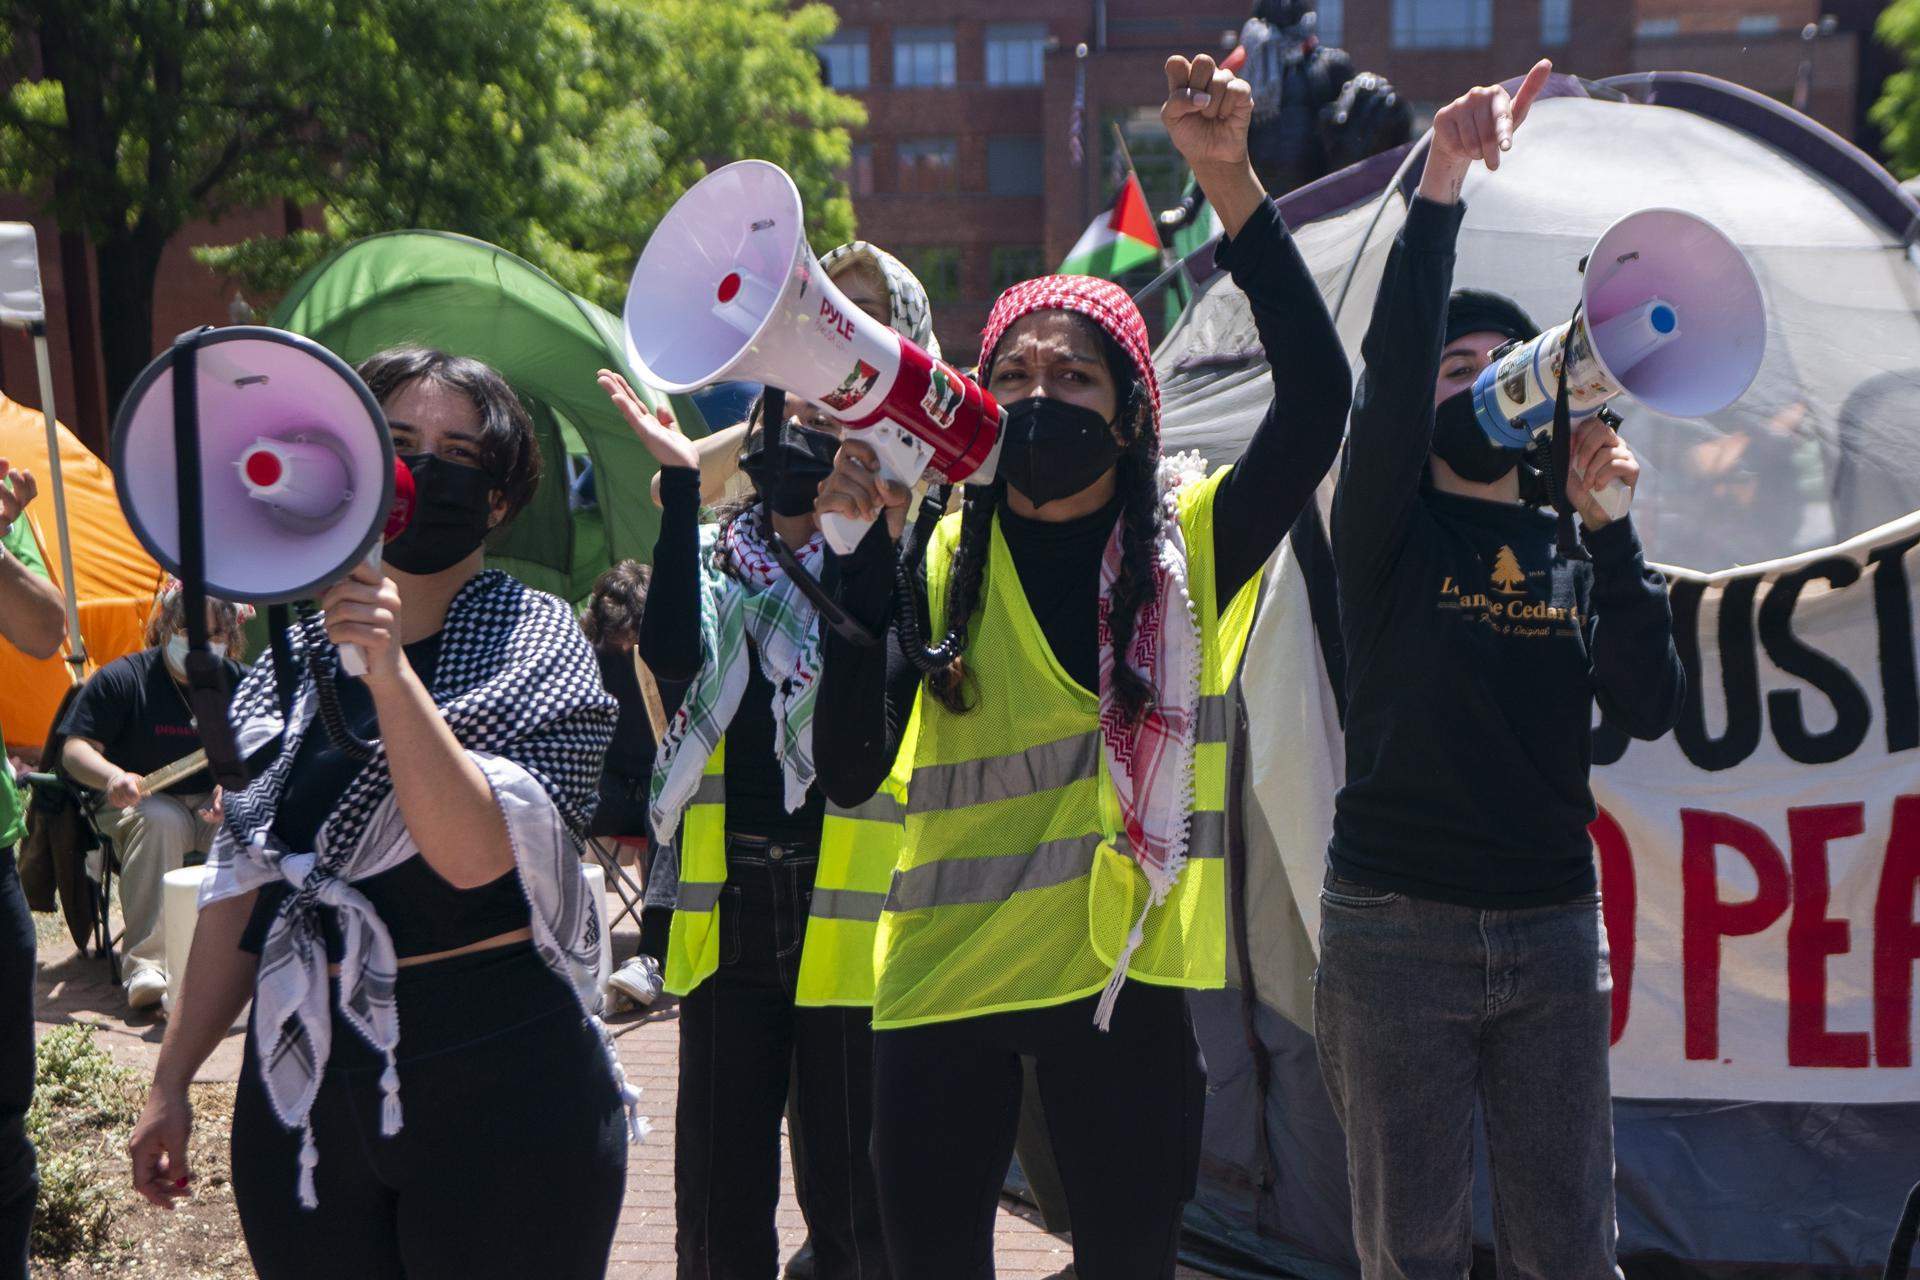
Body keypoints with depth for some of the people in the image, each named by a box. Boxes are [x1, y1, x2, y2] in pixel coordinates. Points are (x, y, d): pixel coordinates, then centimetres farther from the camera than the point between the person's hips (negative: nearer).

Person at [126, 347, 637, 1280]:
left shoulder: (535, 641, -2)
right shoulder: (292, 659, 10)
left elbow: (474, 855, -18)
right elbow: (242, 887, 15)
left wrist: (388, 669, -25)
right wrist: (171, 1081, 14)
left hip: (494, 1083, -4)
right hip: (301, 1091, 4)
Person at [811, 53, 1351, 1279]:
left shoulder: (1192, 544, -1)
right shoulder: (938, 562, 2)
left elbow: (1317, 395, -17)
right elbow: (850, 768, -9)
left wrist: (1230, 178, -22)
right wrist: (868, 551, -17)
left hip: (1122, 980, -1)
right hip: (941, 985, 2)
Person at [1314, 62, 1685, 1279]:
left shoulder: (1573, 558, 11)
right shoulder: (1392, 530, 1)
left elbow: (1651, 707, -4)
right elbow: (1387, 368, -18)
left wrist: (1606, 522, -11)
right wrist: (1441, 186, -27)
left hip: (1552, 930, 3)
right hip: (1396, 929, -3)